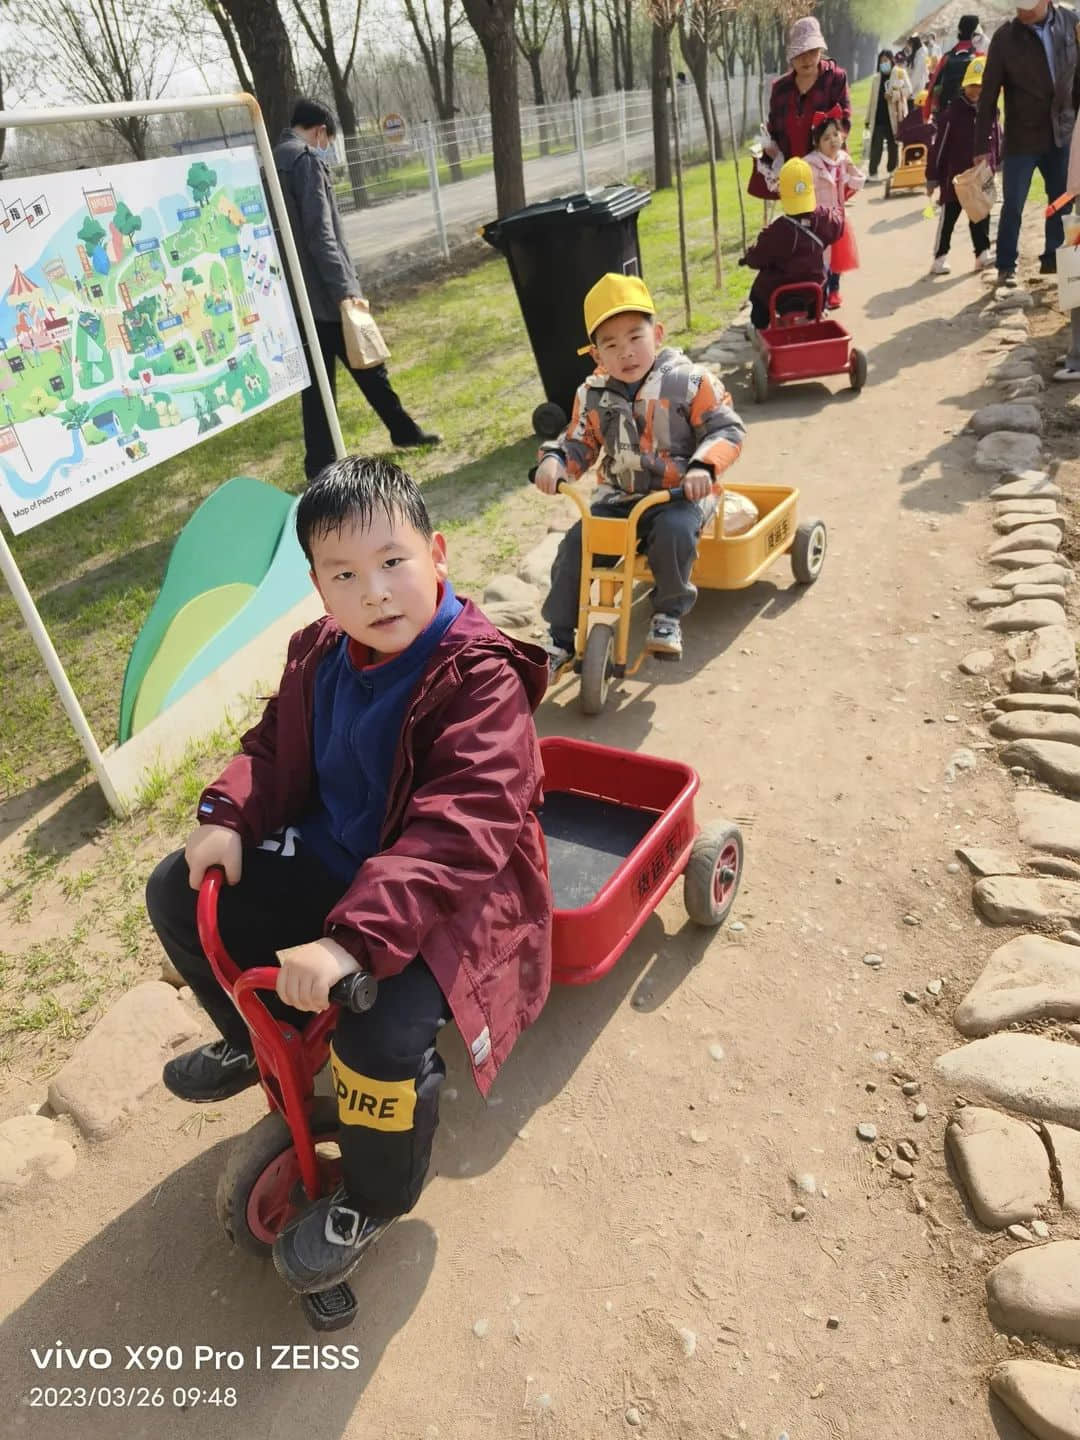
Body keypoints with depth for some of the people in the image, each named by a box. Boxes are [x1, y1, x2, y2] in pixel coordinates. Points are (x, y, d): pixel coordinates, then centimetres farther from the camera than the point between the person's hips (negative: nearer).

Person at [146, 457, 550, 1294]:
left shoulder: (480, 676, -25)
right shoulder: (319, 654, -1)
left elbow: (460, 831, -35)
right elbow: (275, 746, 12)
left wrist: (350, 938, -43)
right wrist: (227, 817, -9)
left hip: (442, 900, -7)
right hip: (327, 862, 8)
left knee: (381, 1036, -30)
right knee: (177, 895, 7)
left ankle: (373, 1202, 7)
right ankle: (260, 1039, 33)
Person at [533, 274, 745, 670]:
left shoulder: (689, 381, -7)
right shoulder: (593, 395, 5)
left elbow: (726, 429, -8)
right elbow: (578, 444, 10)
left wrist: (704, 467, -28)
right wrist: (553, 461, -14)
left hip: (680, 496, -3)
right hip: (618, 498, 4)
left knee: (674, 532, -36)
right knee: (575, 544, -16)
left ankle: (668, 614, -11)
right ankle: (560, 636, -2)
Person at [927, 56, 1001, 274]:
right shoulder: (953, 113, -8)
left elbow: (997, 140, 13)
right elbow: (939, 145, -7)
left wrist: (998, 164, 11)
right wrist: (932, 176, -9)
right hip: (955, 176, -4)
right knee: (948, 217, 1)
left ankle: (982, 253, 12)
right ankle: (940, 257, 7)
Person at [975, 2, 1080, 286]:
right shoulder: (1005, 37, -9)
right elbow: (989, 95, -8)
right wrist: (982, 146, -10)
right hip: (1022, 138, -3)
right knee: (1013, 205, 0)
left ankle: (1053, 259, 23)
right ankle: (1006, 266, 13)